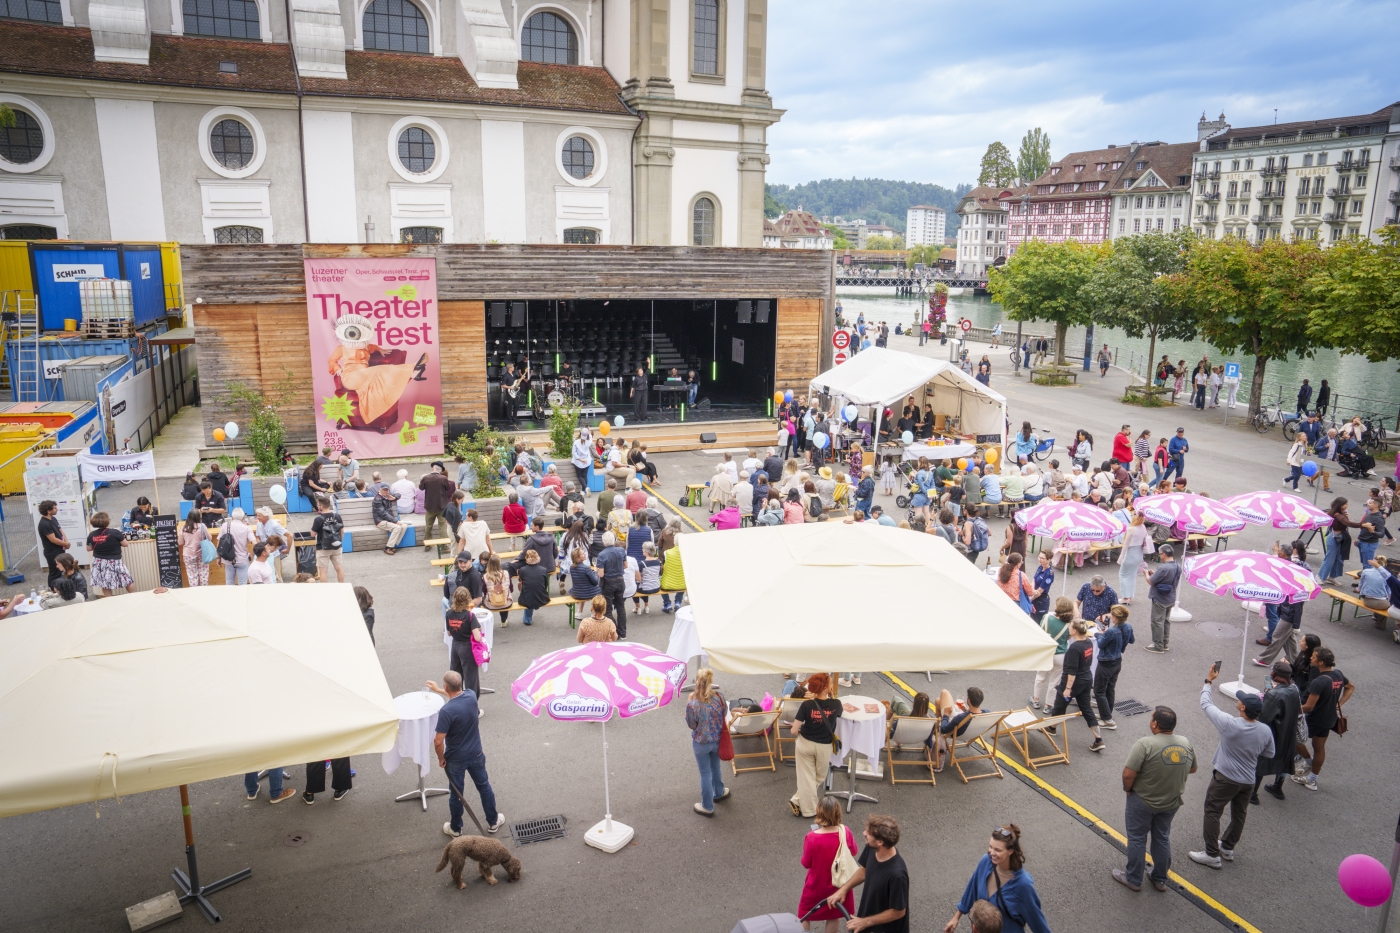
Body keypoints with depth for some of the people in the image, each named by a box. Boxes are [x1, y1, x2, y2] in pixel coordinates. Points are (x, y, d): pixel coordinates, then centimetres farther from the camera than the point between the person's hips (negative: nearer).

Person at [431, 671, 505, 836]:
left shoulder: (446, 711, -31)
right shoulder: (471, 695, -13)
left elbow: (438, 741, -26)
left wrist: (441, 758, -7)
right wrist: (437, 690, 23)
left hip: (455, 759, -4)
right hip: (476, 755, 4)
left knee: (456, 794, 17)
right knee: (484, 787, 22)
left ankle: (456, 828, 37)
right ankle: (493, 822, 37)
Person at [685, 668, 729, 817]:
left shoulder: (692, 704, -28)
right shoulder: (719, 697, -17)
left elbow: (691, 725, -13)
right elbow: (723, 715, -1)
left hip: (701, 742, -3)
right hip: (717, 739, 3)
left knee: (705, 773, 14)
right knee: (716, 766, 29)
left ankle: (707, 807, 30)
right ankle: (719, 793, 52)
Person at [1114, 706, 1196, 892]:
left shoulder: (1145, 744, -28)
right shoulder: (1186, 743, -10)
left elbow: (1128, 774, -28)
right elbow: (1192, 769, 7)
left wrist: (1128, 789, -8)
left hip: (1142, 801, -5)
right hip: (1171, 802, 5)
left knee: (1137, 839, 13)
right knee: (1162, 838, 23)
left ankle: (1133, 879, 26)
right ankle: (1160, 879, 37)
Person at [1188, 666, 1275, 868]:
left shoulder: (1229, 724, -26)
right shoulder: (1265, 731, -12)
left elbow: (1206, 704, -15)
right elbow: (1269, 754, 5)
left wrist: (1208, 681, -2)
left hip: (1225, 778, -6)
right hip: (1248, 781, 6)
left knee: (1212, 813, 6)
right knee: (1239, 815, 21)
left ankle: (1212, 855, 10)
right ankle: (1228, 848, 38)